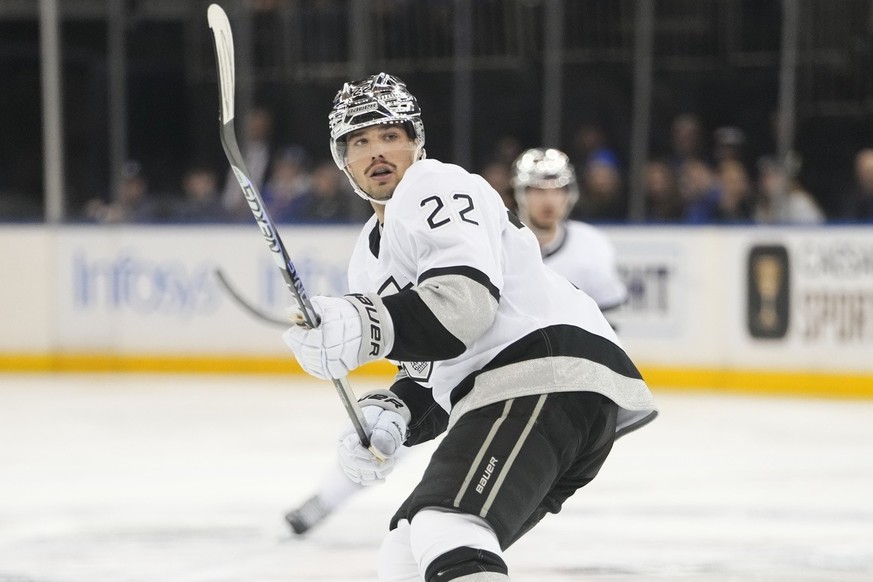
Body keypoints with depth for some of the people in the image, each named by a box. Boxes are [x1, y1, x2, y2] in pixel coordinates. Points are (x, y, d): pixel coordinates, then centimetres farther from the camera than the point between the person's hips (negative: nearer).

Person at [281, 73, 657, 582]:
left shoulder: (435, 187, -1)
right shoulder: (369, 262, 28)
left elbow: (466, 301, -19)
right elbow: (430, 377, 29)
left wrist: (366, 328, -30)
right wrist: (389, 414, 7)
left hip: (546, 372, -11)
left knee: (447, 534, -30)